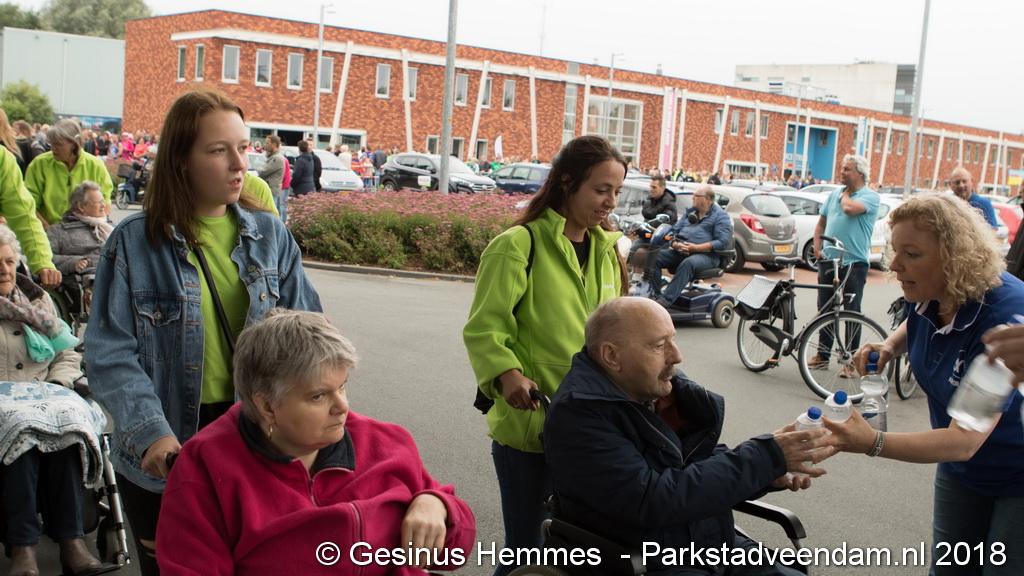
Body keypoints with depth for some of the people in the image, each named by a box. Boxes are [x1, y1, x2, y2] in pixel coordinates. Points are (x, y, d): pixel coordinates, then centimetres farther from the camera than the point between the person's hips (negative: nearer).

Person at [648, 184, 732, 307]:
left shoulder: (720, 216, 1)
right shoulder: (690, 212, 22)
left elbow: (723, 242, -11)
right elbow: (674, 230, 20)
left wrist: (695, 248, -18)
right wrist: (675, 244, -5)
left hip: (706, 254, -6)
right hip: (680, 251, 6)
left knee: (688, 263, -39)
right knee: (655, 257, -17)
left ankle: (666, 300, -43)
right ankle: (653, 295, -22)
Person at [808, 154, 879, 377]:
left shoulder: (870, 196, -6)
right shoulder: (834, 194, 13)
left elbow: (850, 208, -25)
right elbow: (821, 223, 19)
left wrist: (845, 193, -5)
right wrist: (817, 247, 5)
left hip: (854, 263, -6)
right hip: (828, 261, 6)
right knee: (825, 311, 11)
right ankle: (823, 355, 21)